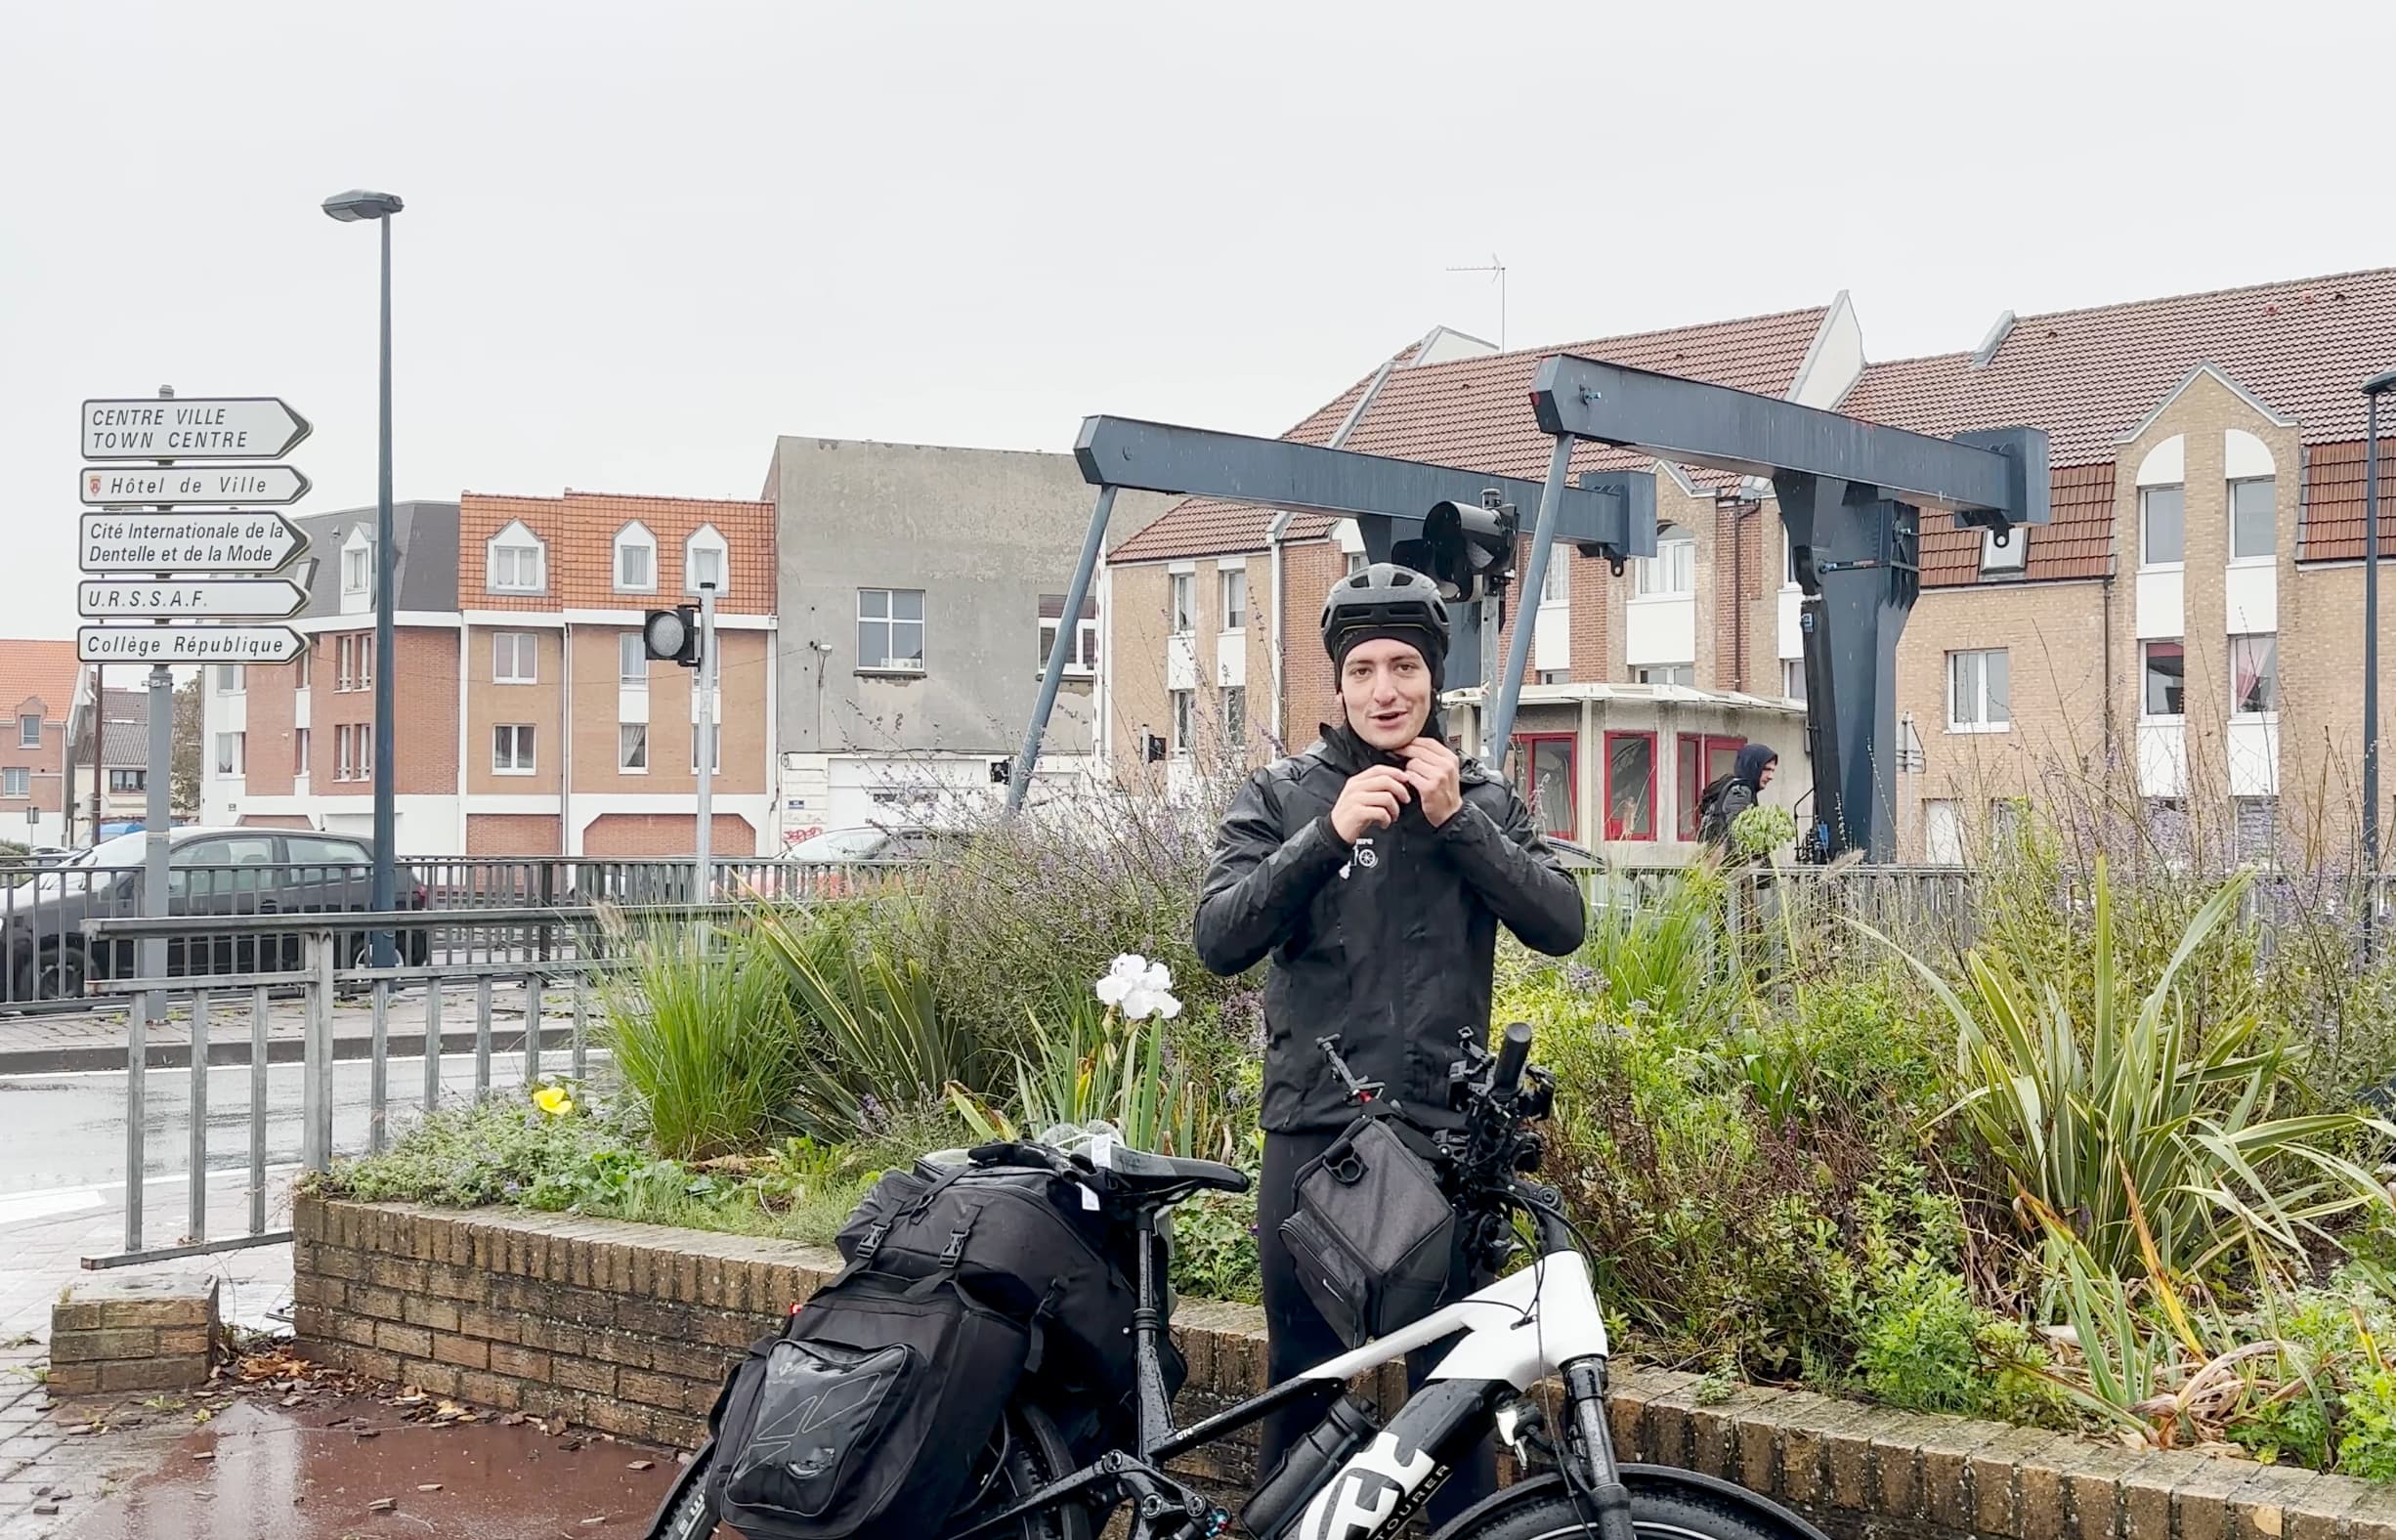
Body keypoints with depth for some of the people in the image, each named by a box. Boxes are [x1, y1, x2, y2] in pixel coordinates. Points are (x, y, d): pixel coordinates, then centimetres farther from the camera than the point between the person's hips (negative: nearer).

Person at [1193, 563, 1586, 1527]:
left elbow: (1560, 925, -5)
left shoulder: (1486, 801, 8)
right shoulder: (1283, 795, 3)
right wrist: (1329, 834, -20)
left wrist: (1457, 820, -14)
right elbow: (1220, 939, -9)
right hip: (1313, 1126, -1)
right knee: (1302, 1374, 8)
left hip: (1449, 1129, 1)